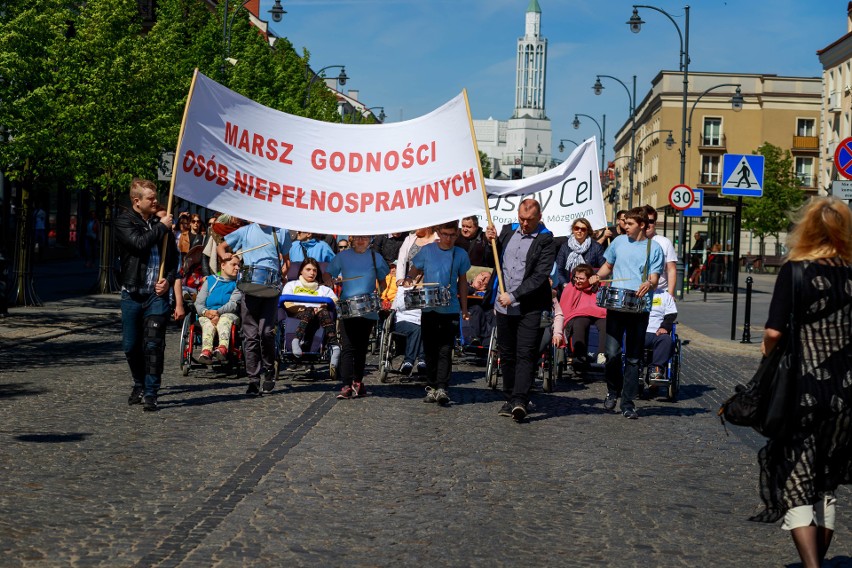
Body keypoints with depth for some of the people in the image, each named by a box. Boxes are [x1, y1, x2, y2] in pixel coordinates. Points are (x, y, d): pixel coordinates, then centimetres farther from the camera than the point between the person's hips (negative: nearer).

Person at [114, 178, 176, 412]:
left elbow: (173, 256, 14)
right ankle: (139, 385, 29)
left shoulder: (160, 220, 9)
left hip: (157, 293, 1)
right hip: (132, 293, -1)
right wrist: (161, 227, -11)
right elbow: (139, 243, -21)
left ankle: (150, 393, -6)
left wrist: (168, 279, -2)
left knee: (154, 344, -9)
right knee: (131, 345, 7)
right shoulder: (124, 221, -1)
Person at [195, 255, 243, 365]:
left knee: (224, 319, -36)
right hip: (207, 315, 2)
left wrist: (218, 312, -21)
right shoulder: (210, 280, 20)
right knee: (208, 323, -34)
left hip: (229, 315, -2)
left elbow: (234, 303, -4)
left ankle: (222, 348, -66)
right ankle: (206, 351, -61)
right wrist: (206, 312, -14)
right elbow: (199, 303, 10)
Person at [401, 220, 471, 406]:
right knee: (430, 350, 9)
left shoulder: (460, 254, 3)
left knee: (445, 350, -8)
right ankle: (431, 388, 17)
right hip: (428, 308, 1)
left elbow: (462, 281, 12)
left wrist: (464, 308, 12)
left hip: (450, 309, -1)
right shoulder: (427, 251, 2)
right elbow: (414, 270, 11)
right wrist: (408, 279, -12)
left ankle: (442, 388, -9)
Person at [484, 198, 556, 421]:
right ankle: (510, 399, 18)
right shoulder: (508, 231, 11)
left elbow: (540, 276, -15)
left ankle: (520, 401, -17)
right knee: (506, 355, 10)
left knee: (525, 355, -11)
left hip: (530, 308, -6)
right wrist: (491, 241, 0)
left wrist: (513, 295, -18)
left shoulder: (546, 241, -7)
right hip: (504, 306, 6)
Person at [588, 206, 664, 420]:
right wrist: (598, 276, 2)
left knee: (633, 358, 3)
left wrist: (649, 285, -25)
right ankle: (613, 391, 17)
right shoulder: (619, 242, 11)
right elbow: (608, 266, 23)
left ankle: (628, 403, 10)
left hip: (640, 308, -1)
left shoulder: (653, 248, 2)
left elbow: (654, 279, -1)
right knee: (612, 353, -7)